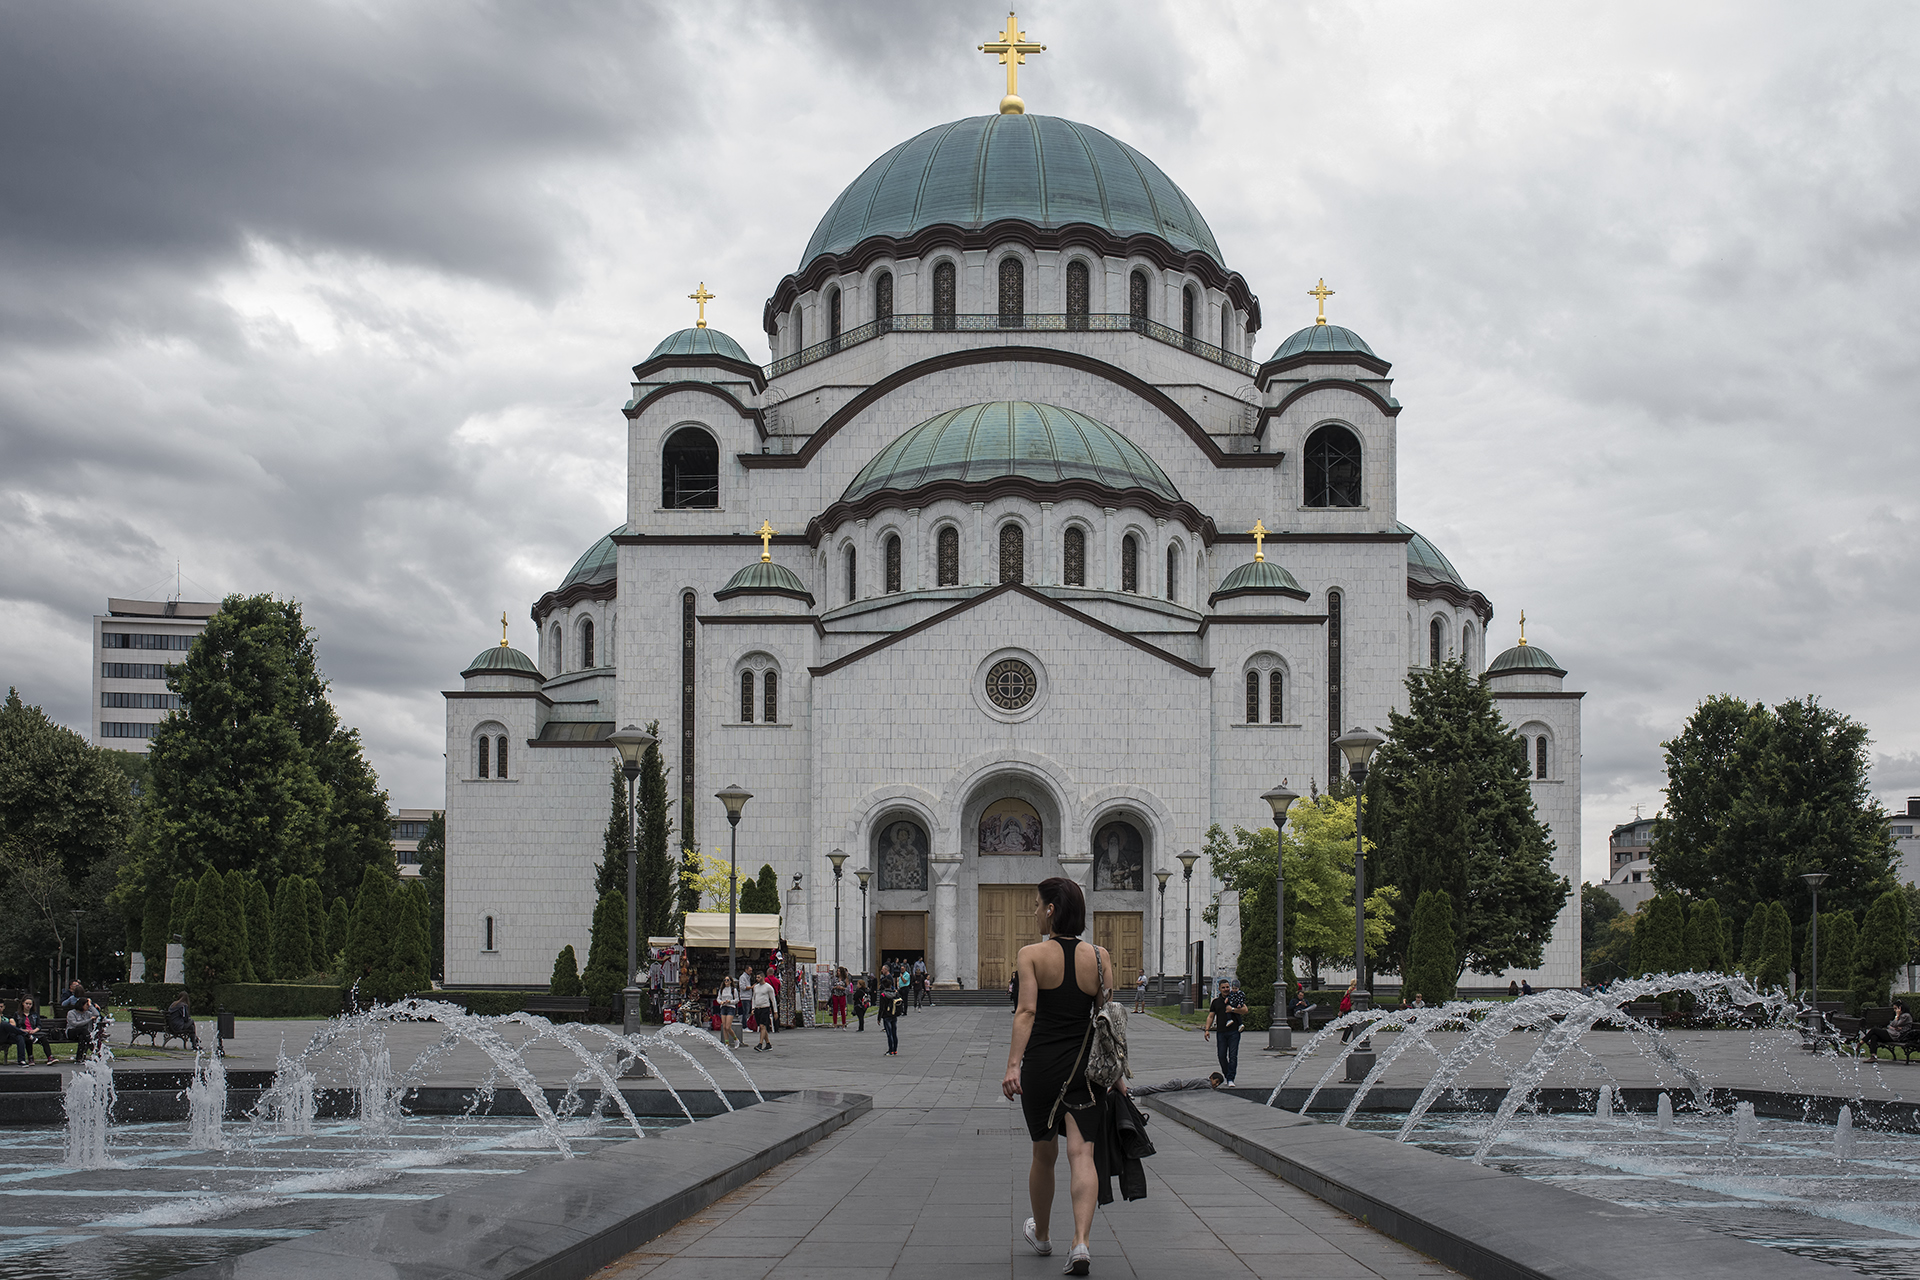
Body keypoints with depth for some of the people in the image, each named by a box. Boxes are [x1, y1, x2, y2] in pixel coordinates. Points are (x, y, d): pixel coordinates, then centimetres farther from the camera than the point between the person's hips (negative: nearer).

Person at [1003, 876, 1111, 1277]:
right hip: (1086, 1065, 1)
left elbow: (1027, 1011, -14)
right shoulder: (1099, 957, 3)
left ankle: (1041, 1234, 35)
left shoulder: (1031, 955, -4)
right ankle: (1081, 1242, -21)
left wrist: (1013, 1065, -18)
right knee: (1081, 1153, -4)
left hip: (1041, 1064, -1)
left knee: (1043, 1154, 15)